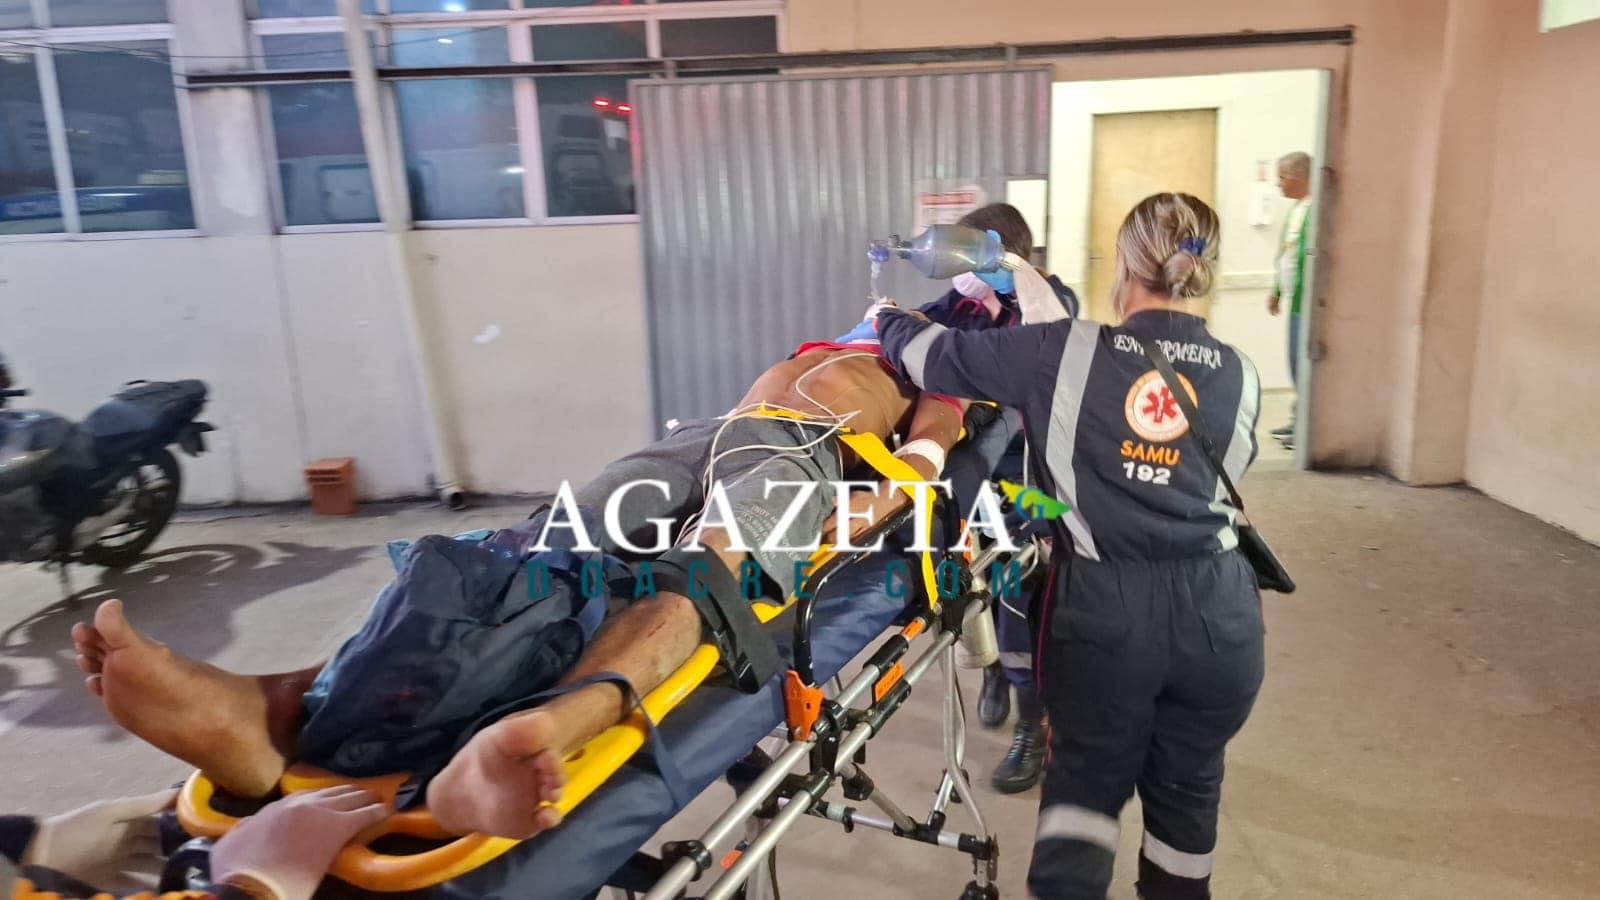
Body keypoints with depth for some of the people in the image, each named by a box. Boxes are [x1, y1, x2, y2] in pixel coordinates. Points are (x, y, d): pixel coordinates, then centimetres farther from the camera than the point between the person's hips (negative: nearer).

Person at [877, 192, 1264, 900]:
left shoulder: (1065, 353, -7)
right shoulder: (1239, 377, 3)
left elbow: (936, 357, 0)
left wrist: (888, 323, 22)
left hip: (1102, 606, -2)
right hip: (1216, 611, 2)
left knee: (1085, 779, 19)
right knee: (1186, 786, 23)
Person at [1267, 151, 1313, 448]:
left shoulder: (1313, 209, -17)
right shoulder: (1296, 208, 15)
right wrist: (1277, 291, 26)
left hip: (1305, 301, -10)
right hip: (1296, 300, 10)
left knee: (1303, 363, -6)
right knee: (1297, 364, 15)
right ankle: (1298, 421, 25)